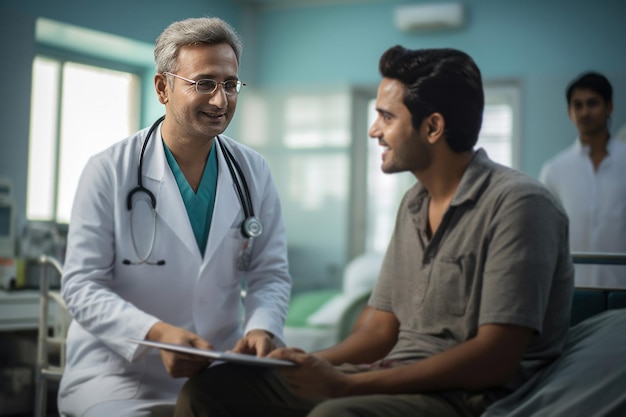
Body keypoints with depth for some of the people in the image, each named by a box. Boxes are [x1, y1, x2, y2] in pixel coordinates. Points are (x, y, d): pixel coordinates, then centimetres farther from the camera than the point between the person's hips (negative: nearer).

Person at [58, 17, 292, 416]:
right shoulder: (109, 172, -6)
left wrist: (262, 327, -15)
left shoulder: (254, 173, 4)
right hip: (119, 370, -3)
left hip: (222, 369, 3)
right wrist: (156, 333, -25)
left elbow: (271, 273, 7)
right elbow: (82, 284, -9)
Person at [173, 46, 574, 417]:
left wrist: (345, 384, -20)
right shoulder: (414, 204, 16)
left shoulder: (518, 204, -11)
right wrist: (311, 365, -5)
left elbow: (495, 359, -18)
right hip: (401, 381, 8)